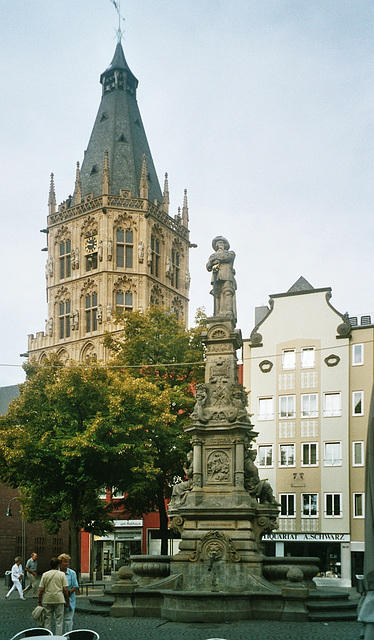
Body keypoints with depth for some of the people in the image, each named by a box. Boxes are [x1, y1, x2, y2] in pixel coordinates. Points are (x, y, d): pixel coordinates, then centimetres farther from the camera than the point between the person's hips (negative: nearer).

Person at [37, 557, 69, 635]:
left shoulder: (45, 575, 2)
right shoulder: (62, 574, -2)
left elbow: (41, 590, 0)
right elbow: (65, 589, -4)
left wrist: (39, 601, 9)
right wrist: (68, 601, 5)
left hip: (47, 600, 2)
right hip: (59, 600, -2)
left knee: (47, 621, 9)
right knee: (59, 621, 5)